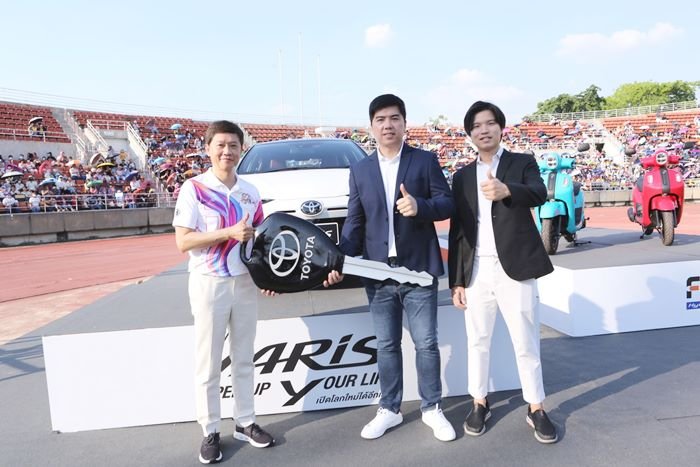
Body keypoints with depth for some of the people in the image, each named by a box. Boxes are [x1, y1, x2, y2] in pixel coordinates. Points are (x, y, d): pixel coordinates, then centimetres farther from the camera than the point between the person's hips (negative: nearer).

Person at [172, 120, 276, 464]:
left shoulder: (250, 192, 7)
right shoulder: (193, 189, -7)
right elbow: (183, 242, -13)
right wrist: (229, 233, -22)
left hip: (246, 282, 5)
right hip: (209, 283, -4)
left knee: (244, 358, 14)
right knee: (208, 364, 7)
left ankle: (245, 422, 28)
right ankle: (210, 432, 21)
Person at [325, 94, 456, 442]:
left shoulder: (425, 161, 1)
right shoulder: (360, 170, 8)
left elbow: (447, 203, -3)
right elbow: (354, 221, 7)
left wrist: (420, 206, -23)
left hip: (419, 269, -2)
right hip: (378, 271, 3)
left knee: (426, 343, 7)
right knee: (386, 345, 13)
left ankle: (432, 408, 26)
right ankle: (389, 409, 28)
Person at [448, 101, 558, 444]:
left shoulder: (523, 163, 3)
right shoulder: (462, 176, 10)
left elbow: (539, 194, -19)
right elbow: (456, 230, 9)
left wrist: (506, 190, -41)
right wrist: (456, 280, 4)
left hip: (515, 269, -3)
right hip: (476, 272, 3)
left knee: (526, 344, 6)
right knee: (477, 341, 12)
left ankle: (536, 409, 23)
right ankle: (480, 404, 28)